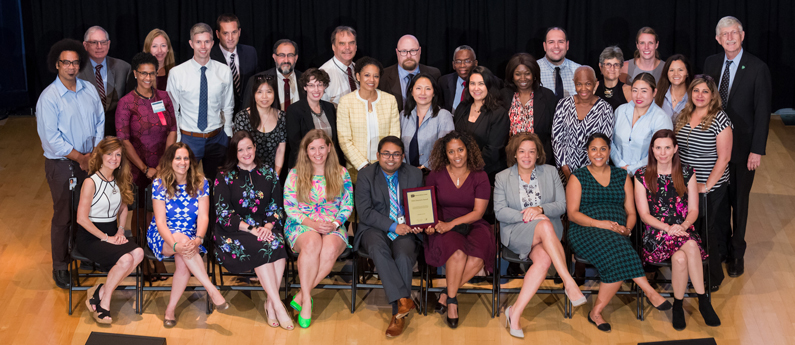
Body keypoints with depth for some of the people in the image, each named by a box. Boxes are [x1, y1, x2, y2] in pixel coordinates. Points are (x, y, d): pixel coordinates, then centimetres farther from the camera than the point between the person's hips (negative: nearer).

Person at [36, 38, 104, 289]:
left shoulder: (89, 90, 4)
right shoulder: (48, 97, -13)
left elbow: (100, 121, 8)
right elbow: (51, 137, -16)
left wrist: (95, 152, -4)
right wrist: (79, 158, -13)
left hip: (89, 161, 5)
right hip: (62, 165, -5)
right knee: (63, 216, 2)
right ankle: (60, 267, 14)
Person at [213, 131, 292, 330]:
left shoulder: (268, 174, 13)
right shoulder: (224, 177, 4)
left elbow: (276, 207, 9)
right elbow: (223, 213, -5)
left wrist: (268, 226, -13)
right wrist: (251, 229, -17)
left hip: (265, 229, 3)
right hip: (233, 232, -3)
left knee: (278, 244, -32)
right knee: (263, 248, -33)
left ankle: (270, 304, -26)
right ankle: (278, 306, -32)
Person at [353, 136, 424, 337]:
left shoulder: (414, 174, 11)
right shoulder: (365, 175, 3)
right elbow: (364, 212, -6)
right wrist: (393, 226, -17)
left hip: (405, 230, 1)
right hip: (375, 230, -1)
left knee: (403, 256, -32)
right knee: (378, 249, -37)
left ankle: (398, 315, -24)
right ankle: (403, 300, -38)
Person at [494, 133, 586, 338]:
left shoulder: (550, 172, 13)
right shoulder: (502, 177, 10)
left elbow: (561, 206, 5)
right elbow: (499, 211, 0)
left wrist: (540, 209, -14)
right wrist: (524, 216, -16)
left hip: (548, 232, 2)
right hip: (516, 232, -2)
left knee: (543, 258, -34)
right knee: (545, 225, -36)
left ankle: (516, 312, -31)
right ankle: (569, 283, -39)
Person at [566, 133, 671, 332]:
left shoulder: (622, 176, 20)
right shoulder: (577, 178, 11)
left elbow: (631, 212, 17)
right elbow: (572, 213, -1)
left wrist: (627, 229, -8)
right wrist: (601, 224, -16)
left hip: (618, 234, 3)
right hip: (586, 232, -2)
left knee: (618, 263, -34)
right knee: (618, 251, -37)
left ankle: (596, 312, -26)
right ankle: (650, 292, -33)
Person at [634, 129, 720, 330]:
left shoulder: (687, 173, 10)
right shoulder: (642, 176, 4)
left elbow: (694, 210, 7)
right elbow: (644, 214, 0)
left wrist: (683, 226, -15)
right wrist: (668, 227, -16)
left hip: (684, 229, 2)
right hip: (655, 233, -1)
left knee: (681, 255, -36)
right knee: (689, 248, -34)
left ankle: (678, 305, -23)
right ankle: (703, 300, -19)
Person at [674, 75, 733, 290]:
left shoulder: (720, 120, -13)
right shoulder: (683, 116, 6)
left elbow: (723, 159, -13)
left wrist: (707, 186, -14)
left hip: (711, 188, -5)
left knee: (706, 232, 2)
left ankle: (714, 279, 18)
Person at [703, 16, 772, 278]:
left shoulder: (757, 68, -11)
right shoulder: (711, 63, 3)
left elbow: (762, 112, -11)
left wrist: (757, 150, -13)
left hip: (742, 146, -4)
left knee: (739, 200, 7)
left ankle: (737, 253, 20)